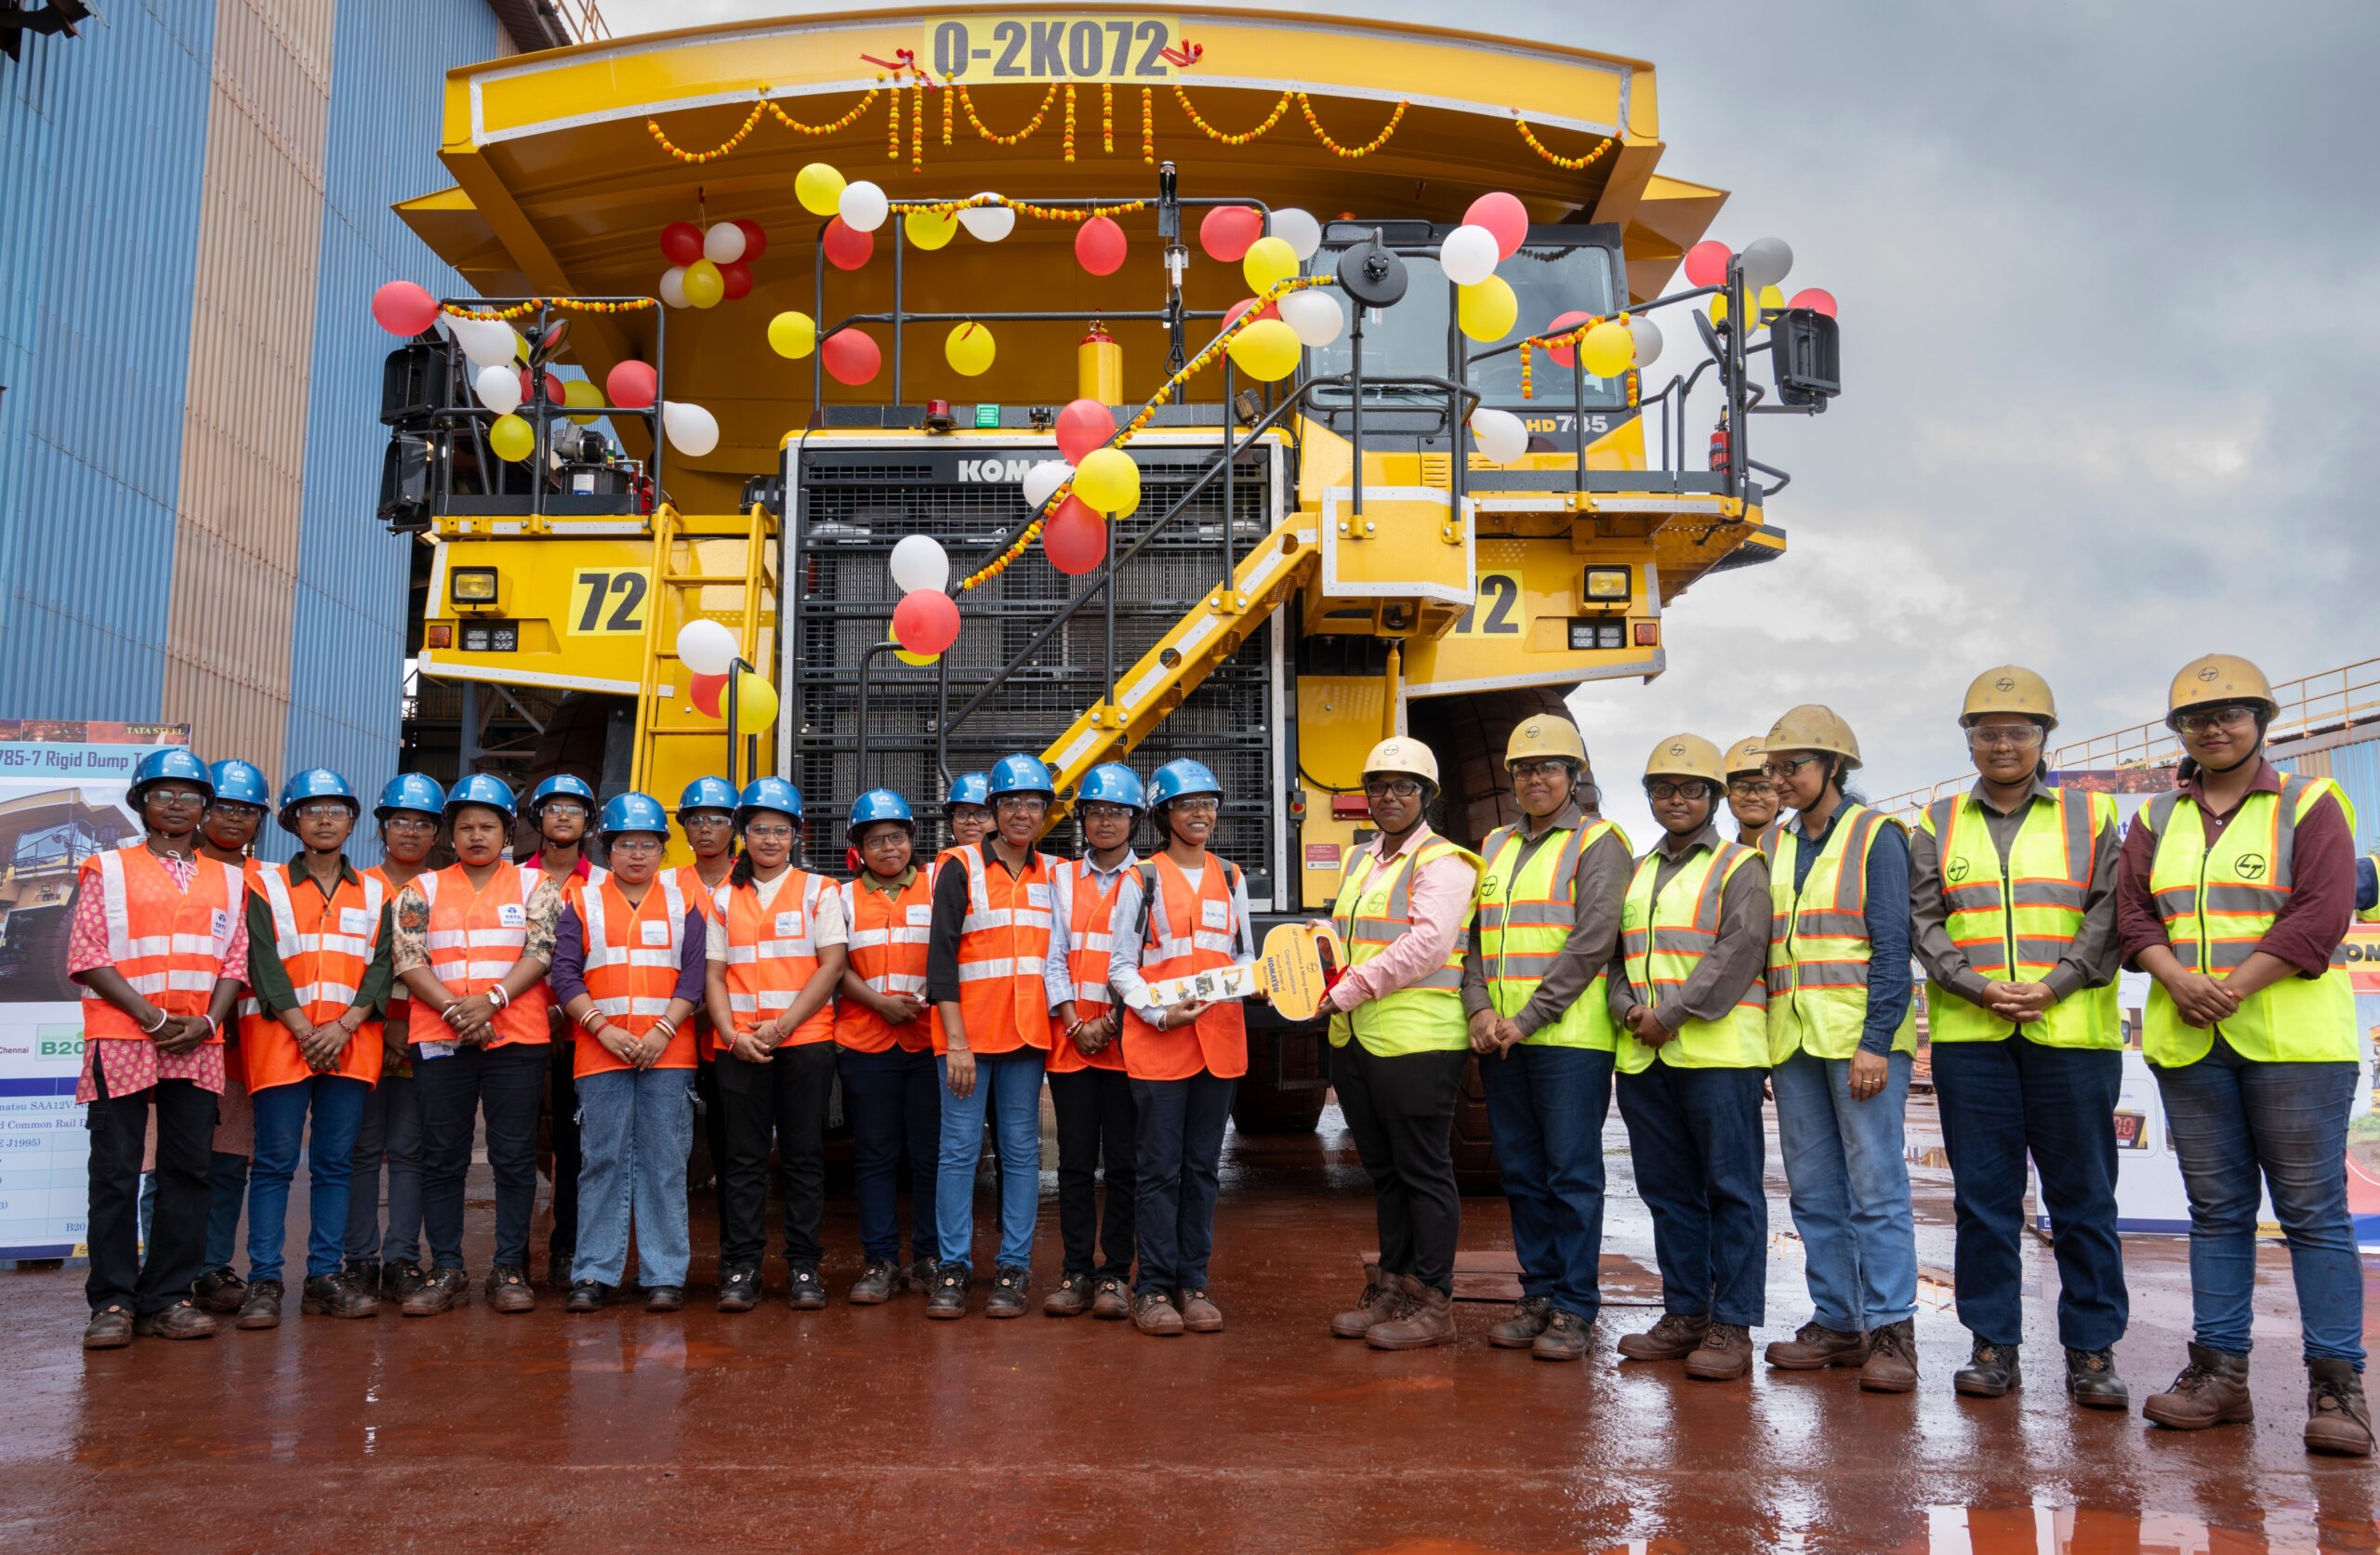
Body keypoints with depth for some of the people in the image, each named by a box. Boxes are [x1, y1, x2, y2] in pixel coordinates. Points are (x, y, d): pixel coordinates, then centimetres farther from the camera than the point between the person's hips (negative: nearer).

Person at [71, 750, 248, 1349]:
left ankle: (167, 1298, 10)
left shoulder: (227, 880, 15)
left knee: (189, 1170, 3)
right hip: (121, 1039, -3)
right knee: (116, 1171, -2)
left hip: (198, 1045, 3)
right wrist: (151, 1016, -13)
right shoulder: (107, 871, 6)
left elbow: (236, 959, 10)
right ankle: (112, 1303, 5)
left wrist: (207, 1022, -7)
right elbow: (86, 956, -2)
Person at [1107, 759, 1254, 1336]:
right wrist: (1161, 1013, -15)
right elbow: (1120, 967, 0)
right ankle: (1153, 1288, 5)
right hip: (1157, 1043, -4)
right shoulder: (1141, 880, 2)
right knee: (1160, 1168, -2)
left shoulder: (1231, 878, 15)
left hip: (1220, 1040, 4)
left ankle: (1194, 1283, 15)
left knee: (1204, 1166, 8)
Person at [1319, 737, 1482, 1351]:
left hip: (1416, 1041, -8)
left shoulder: (1443, 862, -7)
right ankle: (1391, 1292, 25)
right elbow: (1341, 933, 22)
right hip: (1355, 1041, 8)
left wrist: (1354, 988, -20)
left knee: (1424, 1172, -1)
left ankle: (1432, 1305, 7)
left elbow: (1427, 943, -19)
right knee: (1384, 1171, 15)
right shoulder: (1360, 861, 19)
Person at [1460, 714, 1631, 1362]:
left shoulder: (1597, 843, -2)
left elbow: (1592, 942, -12)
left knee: (1572, 1173, -2)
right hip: (1499, 1040, 6)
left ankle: (1573, 1308, 6)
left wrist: (1528, 1018, -15)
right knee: (1522, 1172, 10)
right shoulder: (1496, 847, 17)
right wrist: (1479, 1008, -4)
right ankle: (1538, 1295, 20)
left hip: (1568, 1037, -6)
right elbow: (1476, 937, 13)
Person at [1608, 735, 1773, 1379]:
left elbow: (1739, 951, -12)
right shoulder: (1637, 873, 19)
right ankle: (1685, 1313, 20)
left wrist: (1671, 1014, -15)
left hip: (1718, 1051, -6)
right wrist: (1628, 1008, -3)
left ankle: (1732, 1326, 3)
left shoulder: (1739, 866, 1)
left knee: (1731, 1189, -2)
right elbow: (1615, 951, 17)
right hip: (1643, 1057, 6)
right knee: (1669, 1191, 11)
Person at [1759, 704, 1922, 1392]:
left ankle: (1890, 1330, 1)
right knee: (1814, 1191, 9)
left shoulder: (1875, 836, -2)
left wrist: (1875, 1043, -15)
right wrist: (1760, 1045, 11)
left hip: (1861, 1041, -6)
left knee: (1876, 1186, -5)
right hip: (1792, 1042, 6)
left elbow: (1892, 947, -8)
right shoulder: (1774, 847, 16)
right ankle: (1837, 1321, 17)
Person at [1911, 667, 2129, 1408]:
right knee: (1983, 1195, 4)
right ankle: (1994, 1346, 13)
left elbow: (2109, 914, 1)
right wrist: (1977, 986, -10)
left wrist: (2053, 987, -12)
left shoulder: (2091, 816, 9)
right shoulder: (1939, 825, 12)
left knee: (2083, 1195, 3)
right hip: (1970, 1035, 1)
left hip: (2071, 1033, -1)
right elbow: (1924, 921, 4)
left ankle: (2091, 1351, 13)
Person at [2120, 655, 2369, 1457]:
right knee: (2217, 1209, 9)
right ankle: (2219, 1373, 14)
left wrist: (2234, 990, -16)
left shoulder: (2309, 805, 1)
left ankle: (2336, 1386, 2)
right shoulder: (2157, 819, 14)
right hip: (2187, 1041, 4)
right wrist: (2179, 983, -12)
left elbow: (2320, 916, -10)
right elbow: (2133, 914, 6)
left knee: (2313, 1210, -3)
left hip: (2292, 1038, -4)